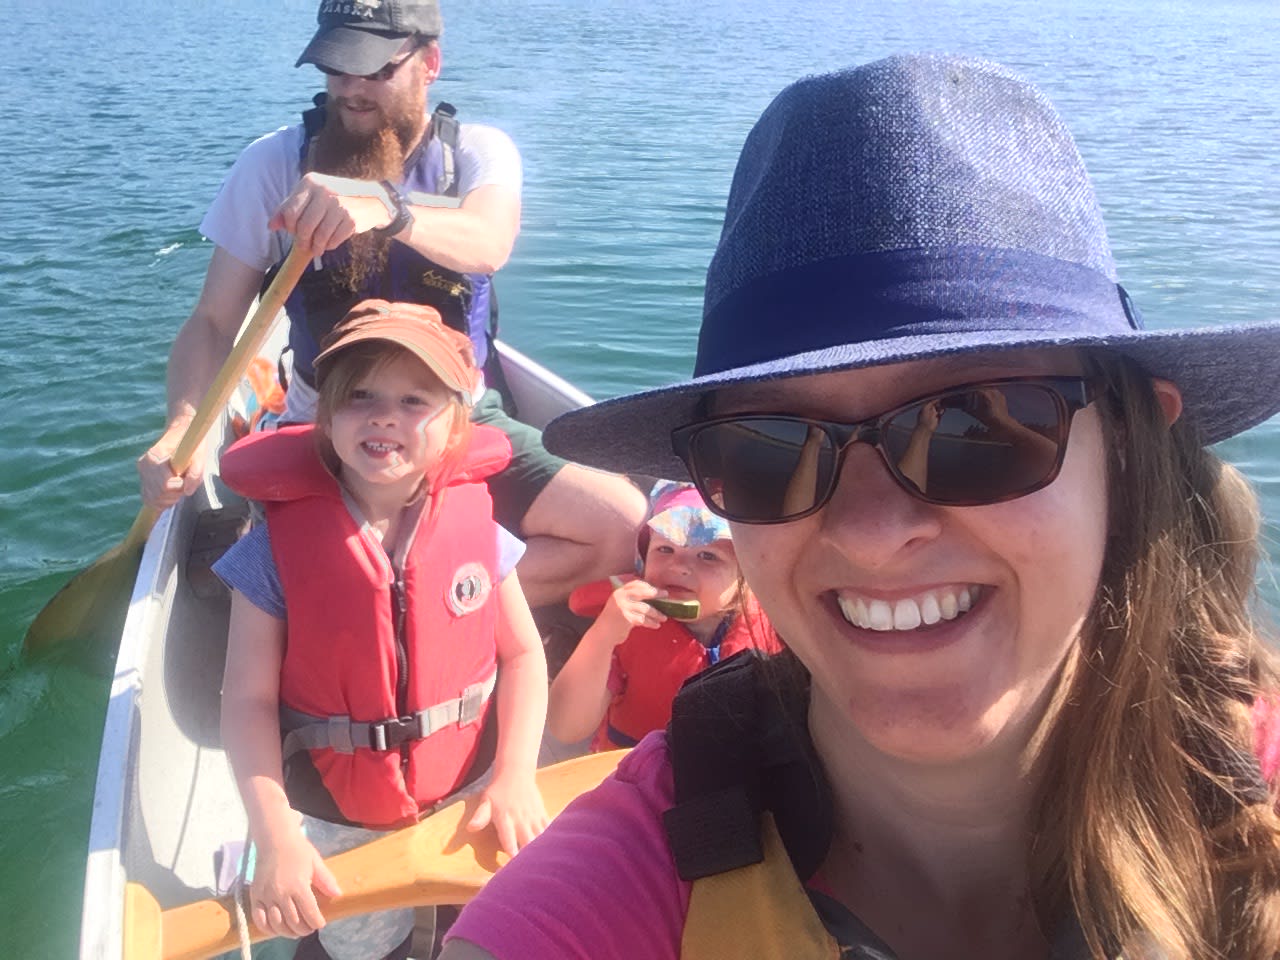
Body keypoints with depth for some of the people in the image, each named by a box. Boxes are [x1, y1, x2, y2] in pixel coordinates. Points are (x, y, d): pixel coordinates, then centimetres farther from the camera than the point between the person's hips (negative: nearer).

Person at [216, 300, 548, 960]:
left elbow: (522, 655, -4)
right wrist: (274, 836, -22)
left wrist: (516, 776, -14)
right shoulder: (277, 549, -17)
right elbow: (250, 700, -15)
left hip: (466, 799, 2)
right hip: (335, 829, -2)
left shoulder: (477, 528, -12)